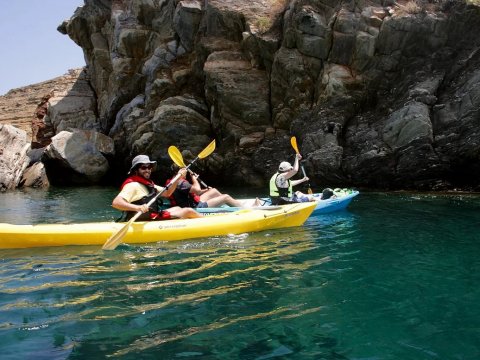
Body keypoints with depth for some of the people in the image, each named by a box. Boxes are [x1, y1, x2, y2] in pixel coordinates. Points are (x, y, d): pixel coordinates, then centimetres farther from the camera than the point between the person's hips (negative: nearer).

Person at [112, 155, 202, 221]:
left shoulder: (148, 184, 15)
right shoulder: (133, 185, -16)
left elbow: (167, 193, 18)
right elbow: (115, 203, -29)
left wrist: (178, 178, 4)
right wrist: (137, 207, -46)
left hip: (153, 217, 10)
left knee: (177, 208, 31)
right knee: (189, 211, -5)